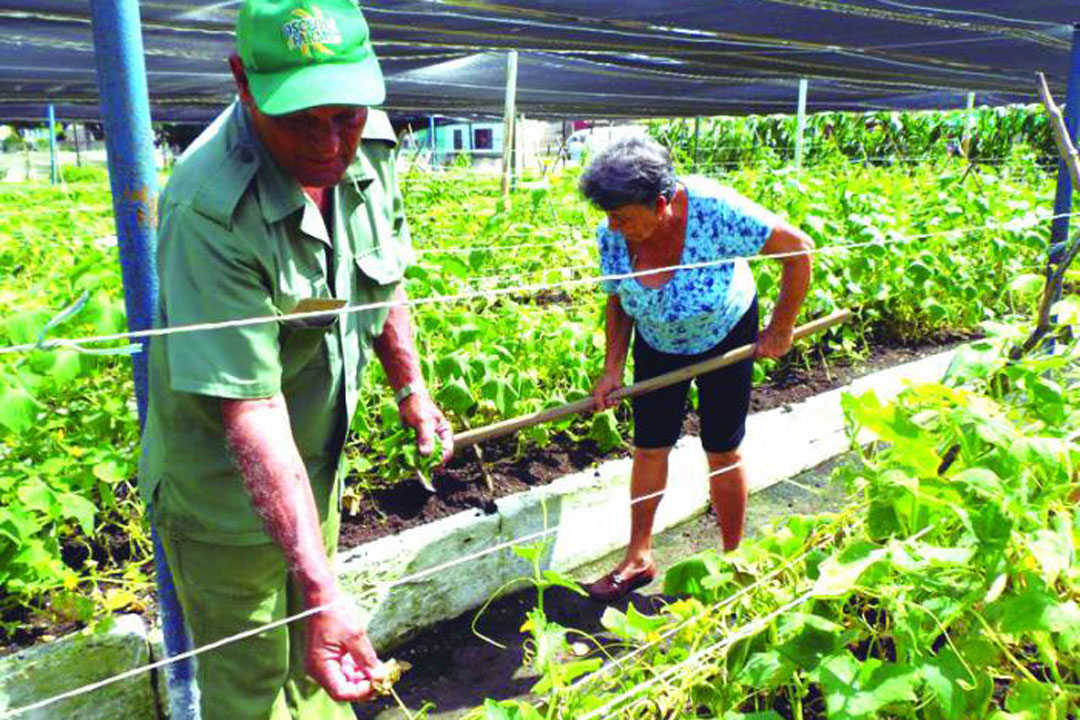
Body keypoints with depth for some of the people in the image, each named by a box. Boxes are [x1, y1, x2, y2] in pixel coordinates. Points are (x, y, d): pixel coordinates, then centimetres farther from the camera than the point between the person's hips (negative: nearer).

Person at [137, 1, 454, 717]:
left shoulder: (370, 147, -11)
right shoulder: (209, 209, -33)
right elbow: (248, 410, -37)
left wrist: (412, 390, 12)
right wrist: (322, 588, -41)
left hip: (316, 466, 7)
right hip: (226, 490, -6)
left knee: (313, 655, 30)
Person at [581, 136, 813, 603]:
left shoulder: (713, 210, -36)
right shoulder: (611, 236, -23)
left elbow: (799, 248, -27)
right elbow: (618, 303, -5)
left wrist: (780, 329, -19)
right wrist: (612, 369, -14)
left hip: (725, 337, -3)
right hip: (656, 343, 3)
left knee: (722, 454, 3)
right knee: (649, 449, 5)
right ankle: (638, 559, 21)